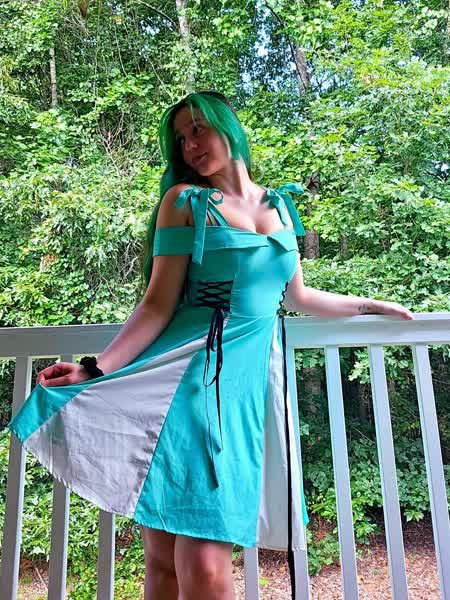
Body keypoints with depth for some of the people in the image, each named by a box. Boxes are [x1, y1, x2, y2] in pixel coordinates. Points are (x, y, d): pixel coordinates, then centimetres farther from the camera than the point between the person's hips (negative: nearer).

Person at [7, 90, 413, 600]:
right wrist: (97, 370, -13)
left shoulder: (278, 204, 18)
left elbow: (296, 297, 24)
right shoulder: (185, 200, 5)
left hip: (254, 375, 3)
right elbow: (159, 304, -2)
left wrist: (371, 305, 35)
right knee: (165, 556, -1)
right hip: (191, 376, -2)